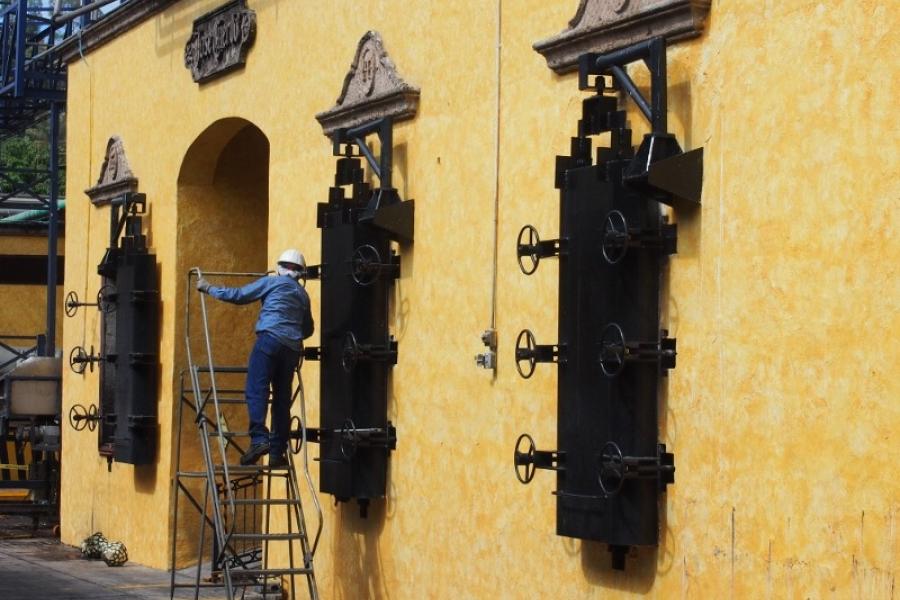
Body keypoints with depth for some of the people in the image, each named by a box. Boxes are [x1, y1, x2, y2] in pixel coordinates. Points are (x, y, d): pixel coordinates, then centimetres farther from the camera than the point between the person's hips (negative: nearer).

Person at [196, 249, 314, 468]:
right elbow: (308, 328, 33)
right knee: (282, 398, 6)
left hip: (270, 339, -5)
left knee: (256, 390, -12)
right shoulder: (303, 295, 23)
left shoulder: (271, 283, 8)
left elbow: (238, 295, 9)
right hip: (292, 348, 5)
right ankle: (277, 452, 4)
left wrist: (209, 289, 20)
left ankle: (259, 439, -30)